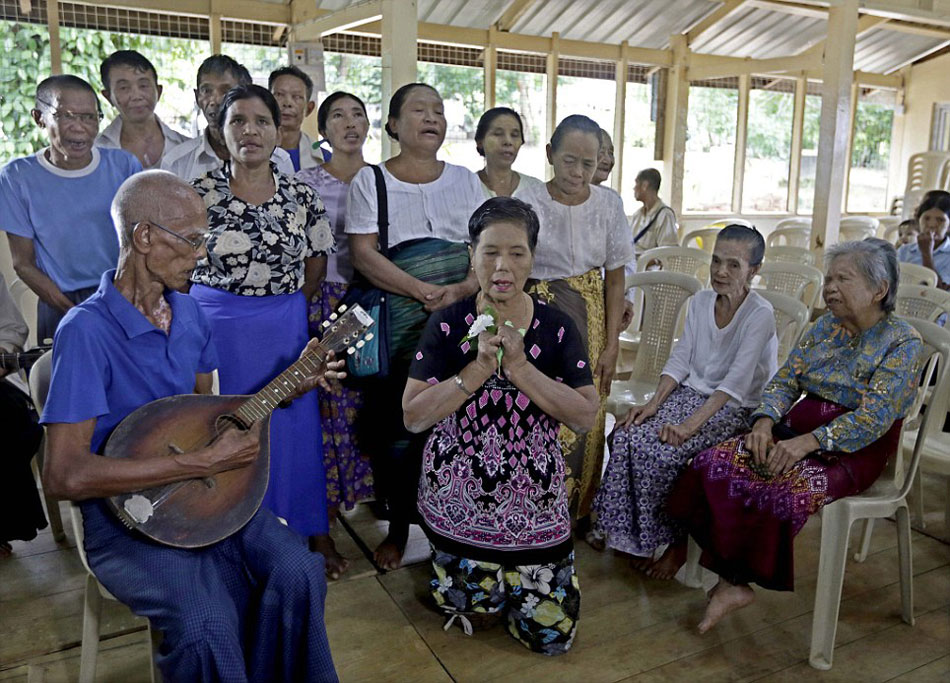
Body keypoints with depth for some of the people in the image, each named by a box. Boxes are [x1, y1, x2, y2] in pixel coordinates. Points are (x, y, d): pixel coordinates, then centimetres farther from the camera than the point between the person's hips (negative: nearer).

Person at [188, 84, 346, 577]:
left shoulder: (301, 196, 2)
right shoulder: (200, 193, -4)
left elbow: (316, 264, 10)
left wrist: (281, 309, 4)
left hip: (285, 329, 2)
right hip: (214, 328, -1)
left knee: (292, 431, 9)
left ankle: (313, 535, 26)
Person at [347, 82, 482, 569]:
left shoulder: (465, 179, 14)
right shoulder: (370, 180, 7)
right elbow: (363, 254, -5)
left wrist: (461, 290, -14)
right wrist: (425, 291, -16)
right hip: (398, 323, -2)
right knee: (395, 422, 1)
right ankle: (399, 526, 20)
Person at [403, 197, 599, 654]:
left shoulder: (556, 328, -6)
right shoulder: (447, 325, -9)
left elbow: (585, 416, -12)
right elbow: (413, 416, -13)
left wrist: (519, 366, -22)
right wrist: (480, 368, -23)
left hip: (533, 496, 1)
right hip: (458, 494, -1)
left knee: (551, 634, 7)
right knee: (471, 610, 9)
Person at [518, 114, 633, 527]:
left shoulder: (609, 204, 1)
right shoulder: (529, 205, -6)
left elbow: (615, 280, 4)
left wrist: (611, 345, 1)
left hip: (589, 324, 3)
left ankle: (576, 515, 26)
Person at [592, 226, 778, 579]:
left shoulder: (760, 315, -14)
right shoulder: (700, 302, 6)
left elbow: (737, 381, -23)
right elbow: (680, 360, 4)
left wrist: (690, 424, -31)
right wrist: (655, 403, -12)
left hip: (736, 409, -6)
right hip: (692, 392, 6)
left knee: (664, 451, -27)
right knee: (626, 436, -17)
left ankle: (680, 543, -2)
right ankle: (638, 536, -1)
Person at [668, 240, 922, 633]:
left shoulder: (902, 343, -8)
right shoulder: (824, 327, 10)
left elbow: (874, 417, -19)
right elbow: (785, 381, 8)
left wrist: (808, 441, -29)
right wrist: (765, 420, -13)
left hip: (855, 451, -6)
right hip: (797, 431, 6)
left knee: (782, 490, -33)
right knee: (714, 464, -18)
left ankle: (733, 580, -9)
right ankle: (732, 582, -14)